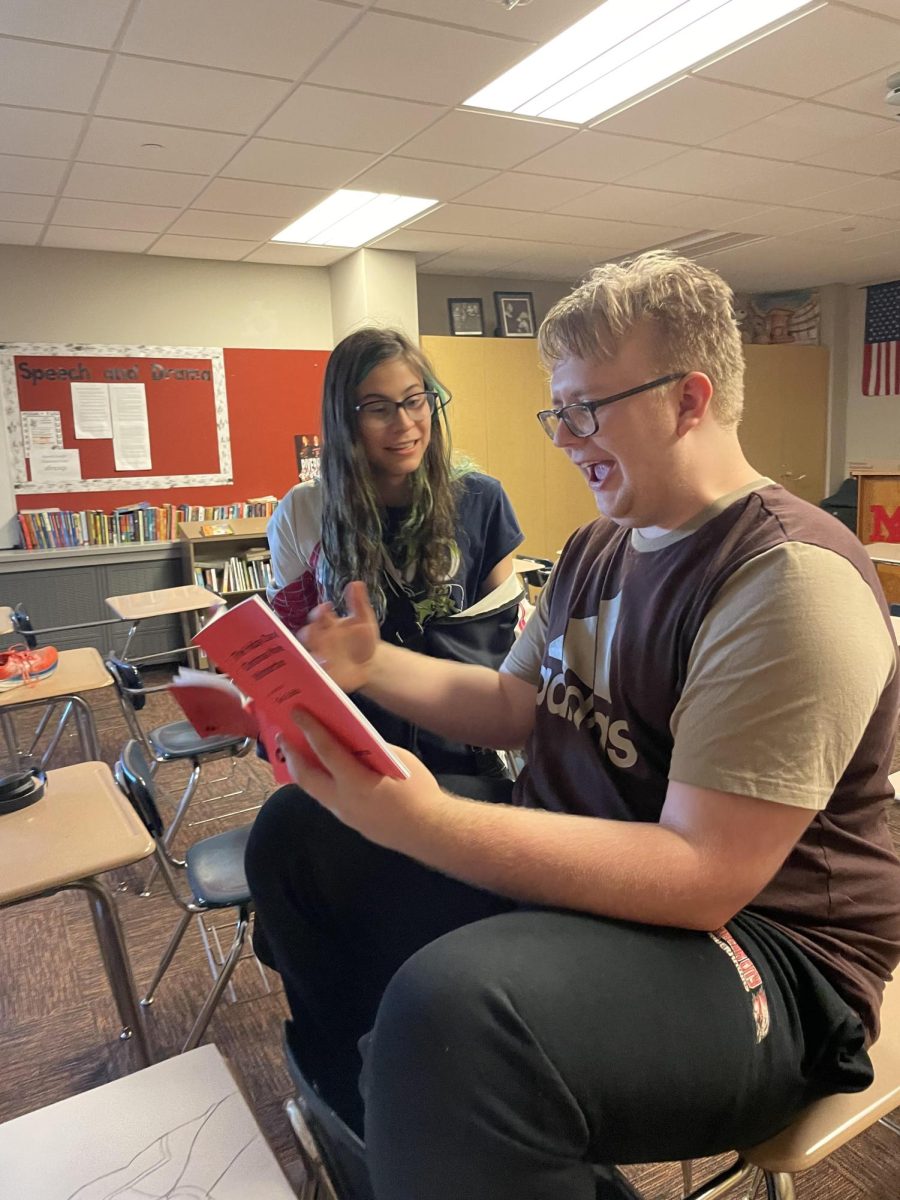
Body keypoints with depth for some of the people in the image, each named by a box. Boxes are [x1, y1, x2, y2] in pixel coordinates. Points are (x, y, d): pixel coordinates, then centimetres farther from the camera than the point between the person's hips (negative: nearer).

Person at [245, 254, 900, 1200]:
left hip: (754, 942, -8)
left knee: (454, 1007, -40)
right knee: (294, 833, 11)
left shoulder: (791, 579, -21)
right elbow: (516, 707, 12)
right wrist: (373, 668, -3)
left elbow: (702, 877, -27)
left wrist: (425, 822, -34)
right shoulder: (599, 546, 8)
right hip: (564, 859, 9)